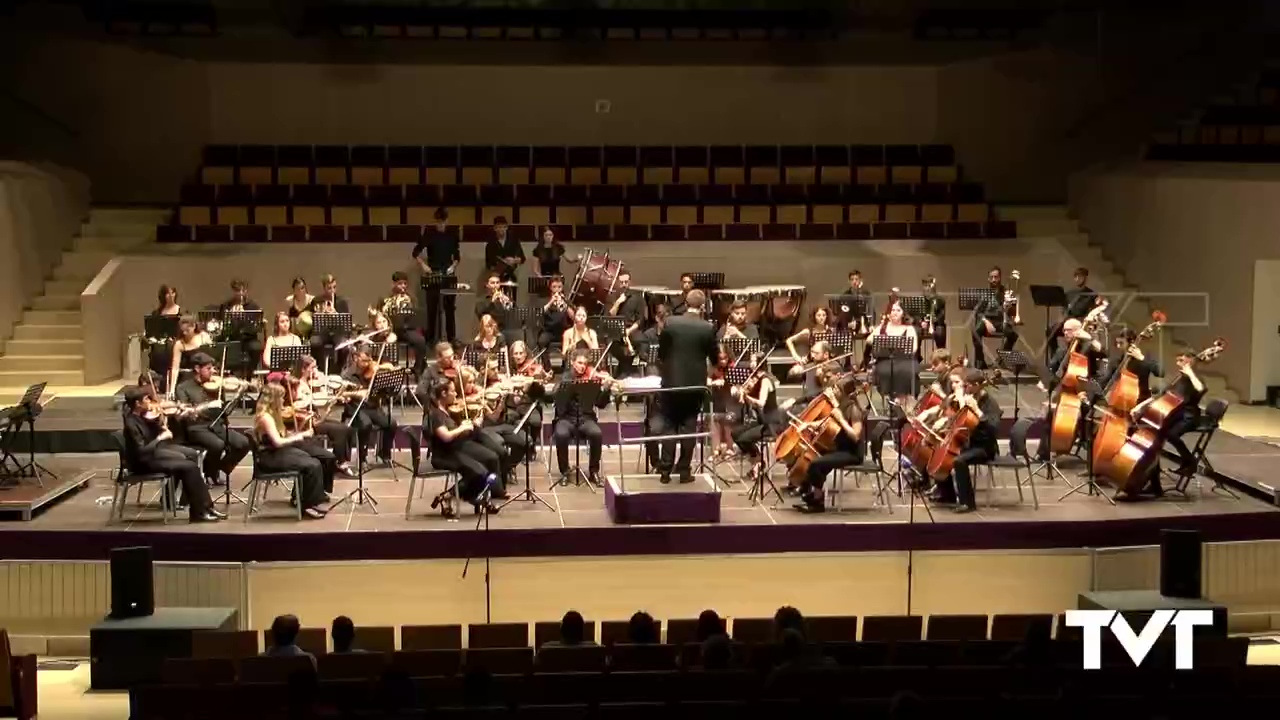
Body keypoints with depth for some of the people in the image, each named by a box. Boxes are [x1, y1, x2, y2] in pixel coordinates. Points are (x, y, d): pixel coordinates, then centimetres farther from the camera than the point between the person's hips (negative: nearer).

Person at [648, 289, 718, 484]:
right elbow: (714, 357, 2)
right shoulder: (708, 328, -8)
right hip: (695, 383, 0)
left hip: (671, 381, 0)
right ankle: (684, 470, 7)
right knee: (689, 427, 7)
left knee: (668, 426, 9)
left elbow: (661, 353, 3)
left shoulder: (670, 323, -6)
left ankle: (665, 470, 6)